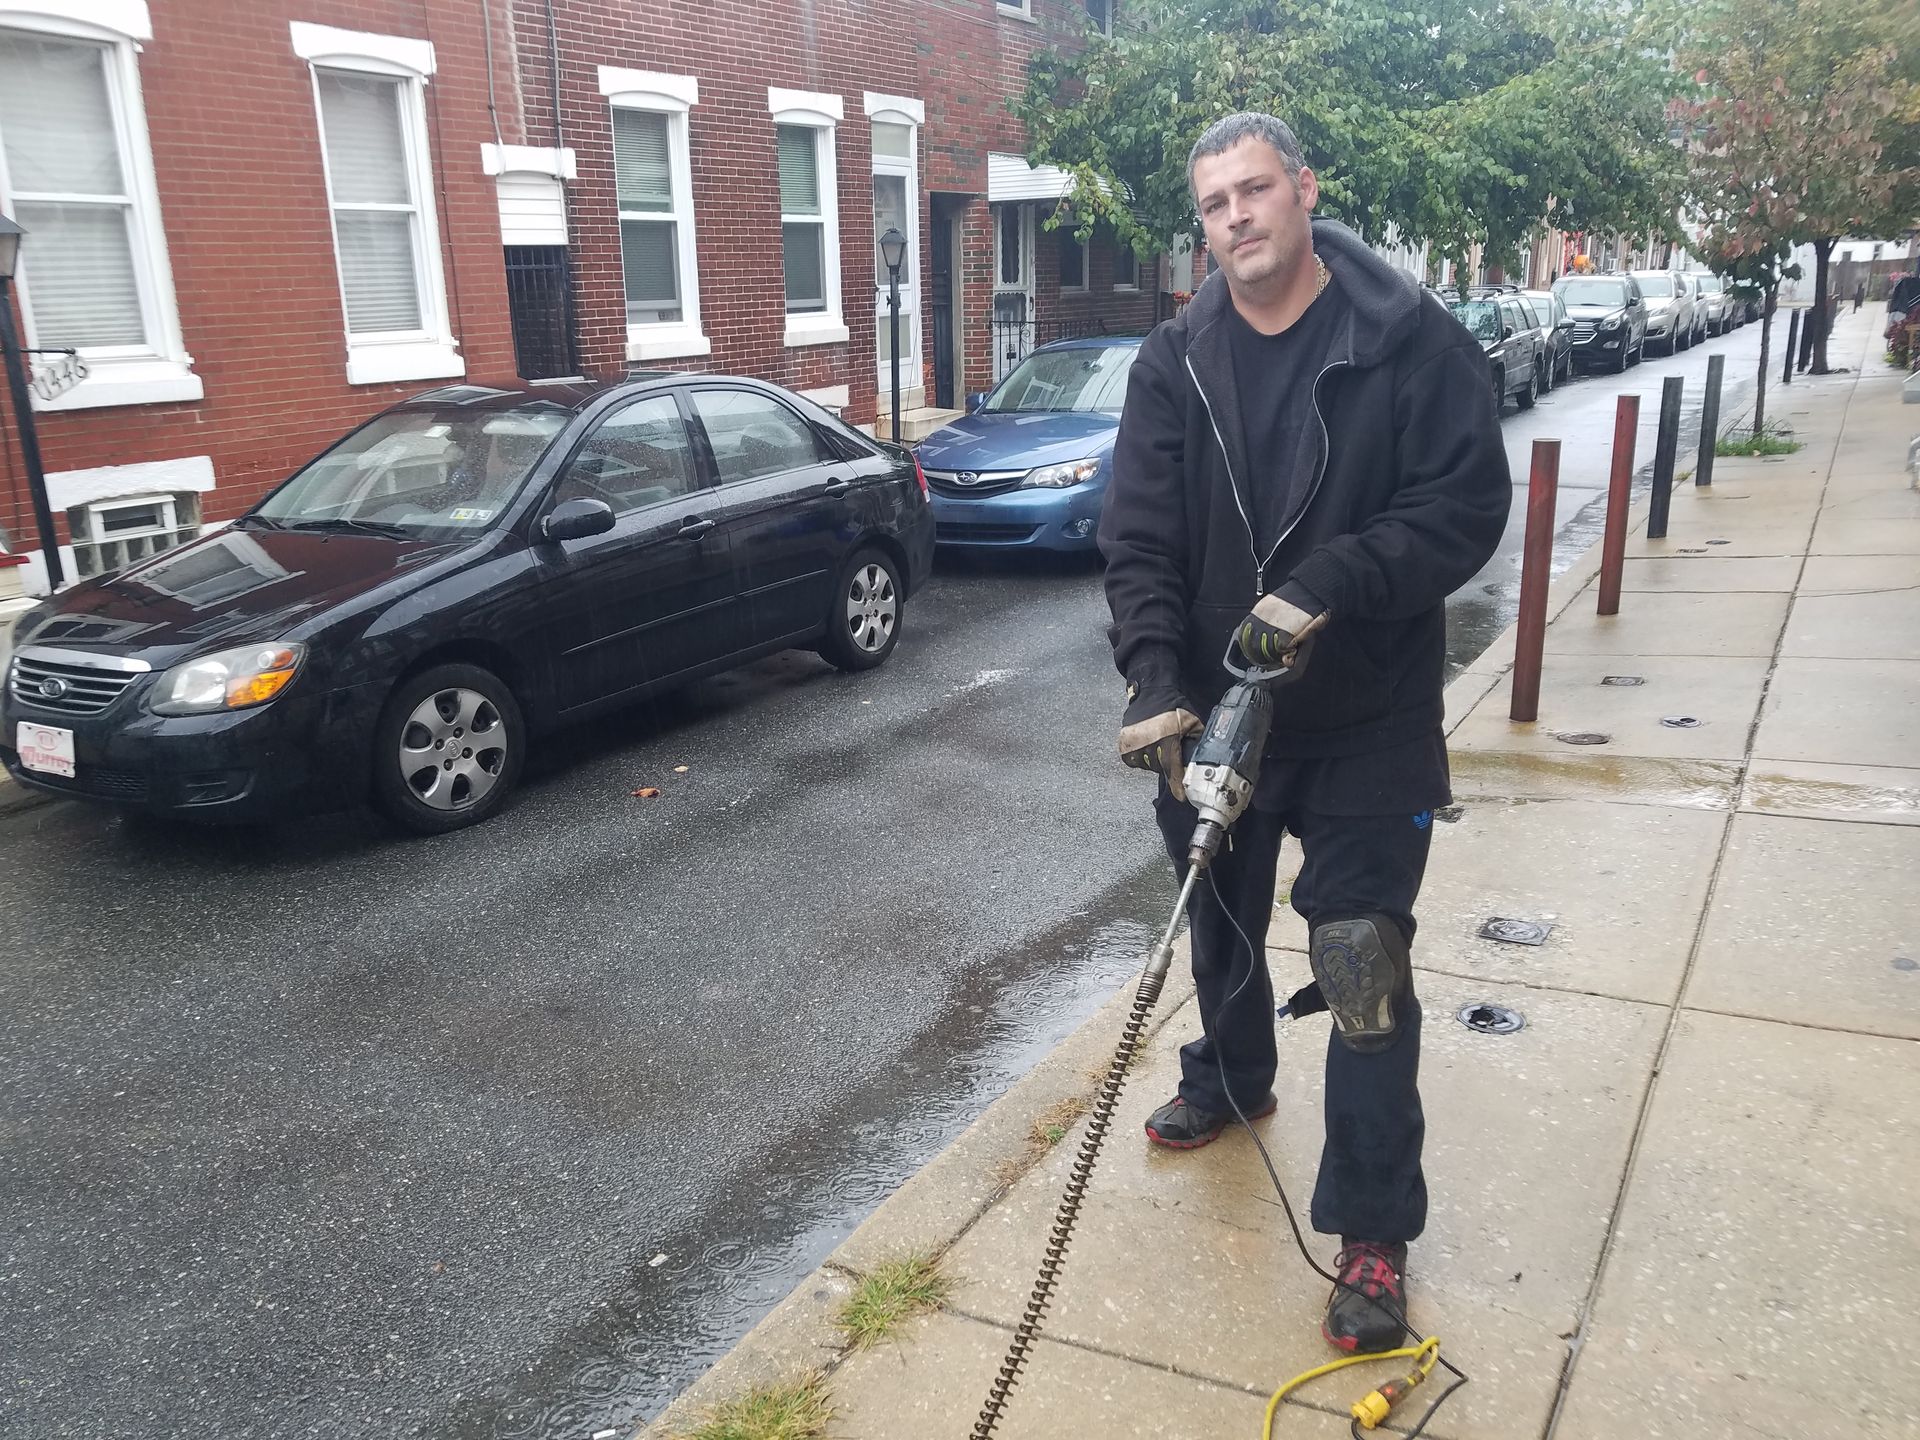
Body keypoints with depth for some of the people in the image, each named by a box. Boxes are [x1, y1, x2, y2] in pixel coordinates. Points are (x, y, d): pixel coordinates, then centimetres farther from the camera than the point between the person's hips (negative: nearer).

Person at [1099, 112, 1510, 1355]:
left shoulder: (1412, 338, -10)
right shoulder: (1175, 362, -2)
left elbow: (1467, 503, -15)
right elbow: (1139, 538, -8)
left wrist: (1327, 585, -28)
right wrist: (1154, 681, -22)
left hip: (1367, 718, -4)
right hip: (1213, 706, 4)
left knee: (1363, 967, -3)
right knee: (1221, 925, 23)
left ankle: (1375, 1229, 13)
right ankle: (1230, 1083, 52)